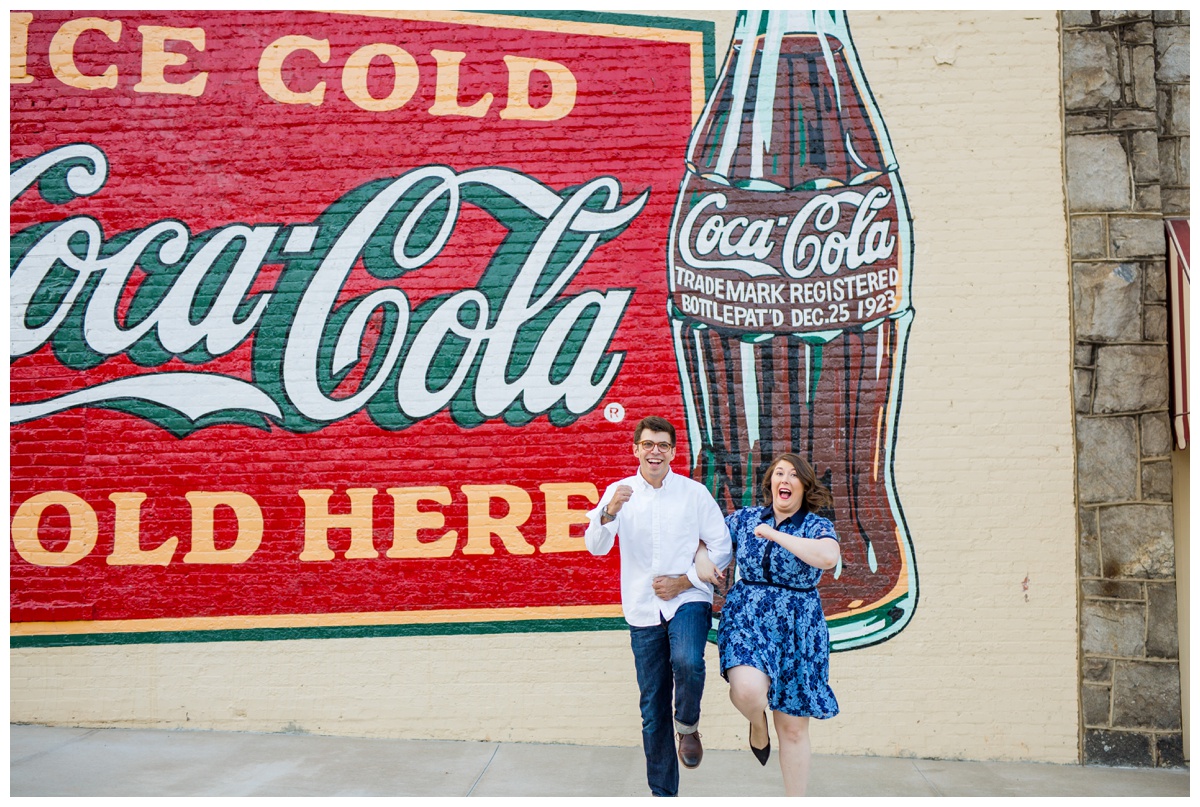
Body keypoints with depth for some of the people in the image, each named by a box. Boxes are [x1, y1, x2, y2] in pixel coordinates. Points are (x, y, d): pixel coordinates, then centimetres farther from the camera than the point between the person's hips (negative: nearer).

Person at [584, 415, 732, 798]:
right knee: (653, 709, 7)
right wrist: (609, 512, -28)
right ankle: (663, 793, 23)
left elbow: (722, 546, 1)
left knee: (687, 662, -31)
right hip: (643, 609, 2)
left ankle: (688, 726, 1)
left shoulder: (694, 492, 0)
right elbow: (596, 547, -8)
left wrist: (685, 581, -10)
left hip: (688, 599, -2)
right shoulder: (619, 492, 3)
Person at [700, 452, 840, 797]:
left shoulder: (816, 526, -4)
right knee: (748, 689, -30)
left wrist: (775, 534, -20)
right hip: (746, 619, 1)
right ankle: (757, 724, 8)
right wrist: (701, 557, -2)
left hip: (797, 631, -1)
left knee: (793, 728, 5)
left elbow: (829, 557, -27)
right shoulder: (745, 518, 6)